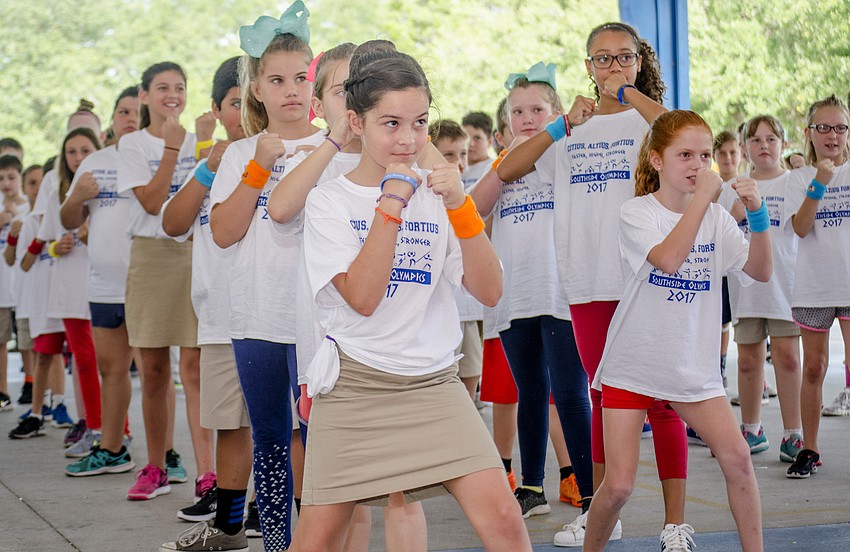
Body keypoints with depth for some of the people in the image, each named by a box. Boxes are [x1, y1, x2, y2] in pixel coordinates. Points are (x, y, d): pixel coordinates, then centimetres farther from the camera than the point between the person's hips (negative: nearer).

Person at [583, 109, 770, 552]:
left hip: (693, 367, 3)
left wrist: (758, 215, -19)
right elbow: (668, 258, -29)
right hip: (633, 366, -3)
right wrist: (703, 196, -28)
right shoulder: (636, 213, -10)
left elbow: (760, 271, -6)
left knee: (737, 457, -12)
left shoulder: (715, 217, 3)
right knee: (618, 485, -7)